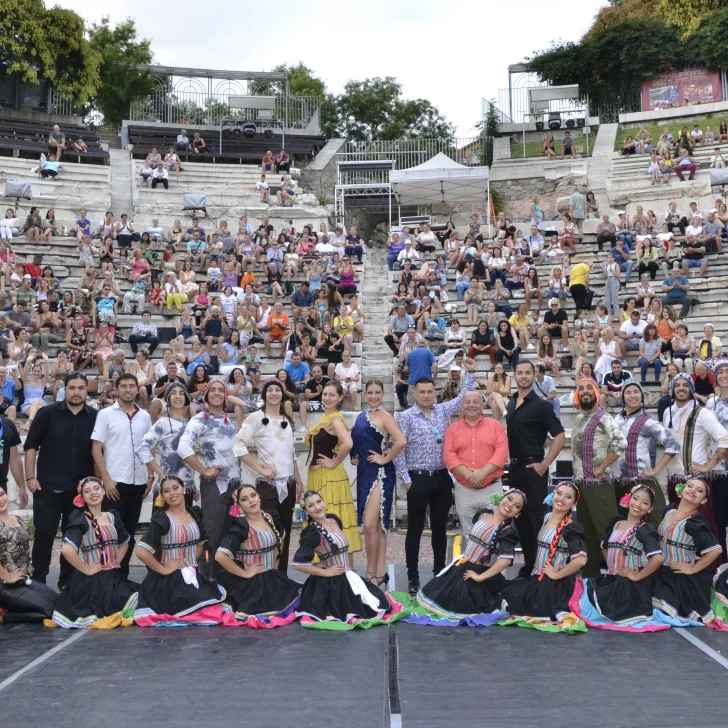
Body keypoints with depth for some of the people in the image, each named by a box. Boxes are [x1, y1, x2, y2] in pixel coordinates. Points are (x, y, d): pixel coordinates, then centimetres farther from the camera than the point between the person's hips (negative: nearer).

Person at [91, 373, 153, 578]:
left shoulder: (144, 416, 9)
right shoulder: (106, 414, -3)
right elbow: (96, 449, -6)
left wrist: (151, 476, 7)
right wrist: (106, 479, -12)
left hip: (138, 482, 4)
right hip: (115, 482, -4)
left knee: (130, 531, 10)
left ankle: (122, 574, 19)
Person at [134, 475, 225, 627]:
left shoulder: (195, 514, 7)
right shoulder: (161, 519, -13)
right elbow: (141, 551, -22)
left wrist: (192, 562, 8)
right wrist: (162, 569, -14)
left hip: (192, 576, 7)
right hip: (169, 580, -7)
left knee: (215, 609, -9)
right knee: (208, 611, -19)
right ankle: (168, 614, 5)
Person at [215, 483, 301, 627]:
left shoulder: (270, 518, 1)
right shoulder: (240, 526, -19)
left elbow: (279, 541, 25)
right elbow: (220, 556, -29)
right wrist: (244, 573, -19)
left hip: (272, 579, 7)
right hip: (251, 583, -7)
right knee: (268, 616, -12)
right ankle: (232, 606, 11)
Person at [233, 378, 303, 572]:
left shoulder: (286, 421, 14)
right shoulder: (256, 418, -5)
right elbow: (238, 446, -16)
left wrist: (299, 481, 17)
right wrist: (261, 469, -16)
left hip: (288, 483, 6)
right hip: (267, 484, -6)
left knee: (285, 532, 8)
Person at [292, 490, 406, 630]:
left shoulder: (333, 519, 2)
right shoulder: (312, 532, -21)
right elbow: (298, 563, -26)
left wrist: (349, 569, 12)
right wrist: (325, 572, -18)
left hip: (347, 577, 8)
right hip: (330, 583, -8)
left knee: (378, 603, 14)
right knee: (368, 610, -3)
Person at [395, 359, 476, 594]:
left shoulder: (443, 411, 8)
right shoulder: (406, 417, -5)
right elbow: (399, 450, -7)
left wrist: (470, 373, 7)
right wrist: (405, 480, -10)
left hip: (442, 478, 4)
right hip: (418, 478, -4)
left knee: (440, 527, 12)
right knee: (415, 528, 2)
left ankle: (440, 571, 23)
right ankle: (413, 576, 9)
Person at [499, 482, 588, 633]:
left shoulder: (570, 529, -18)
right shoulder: (546, 517, 7)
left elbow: (580, 560, -30)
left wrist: (556, 574, -18)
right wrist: (536, 572, 11)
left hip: (555, 585, -9)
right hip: (537, 579, 9)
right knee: (504, 594, 7)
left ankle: (558, 614, -1)